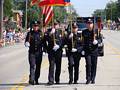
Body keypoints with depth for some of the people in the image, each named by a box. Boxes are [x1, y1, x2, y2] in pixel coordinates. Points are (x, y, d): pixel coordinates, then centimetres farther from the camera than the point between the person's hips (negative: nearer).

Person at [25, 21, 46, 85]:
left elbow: (44, 42, 11)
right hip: (32, 52, -2)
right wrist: (27, 43, -14)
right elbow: (26, 42, 8)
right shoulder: (30, 33, 5)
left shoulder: (41, 33, 6)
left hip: (39, 52, 2)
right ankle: (31, 80, -16)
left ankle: (36, 80, 19)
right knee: (32, 66, -13)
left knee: (38, 66, 8)